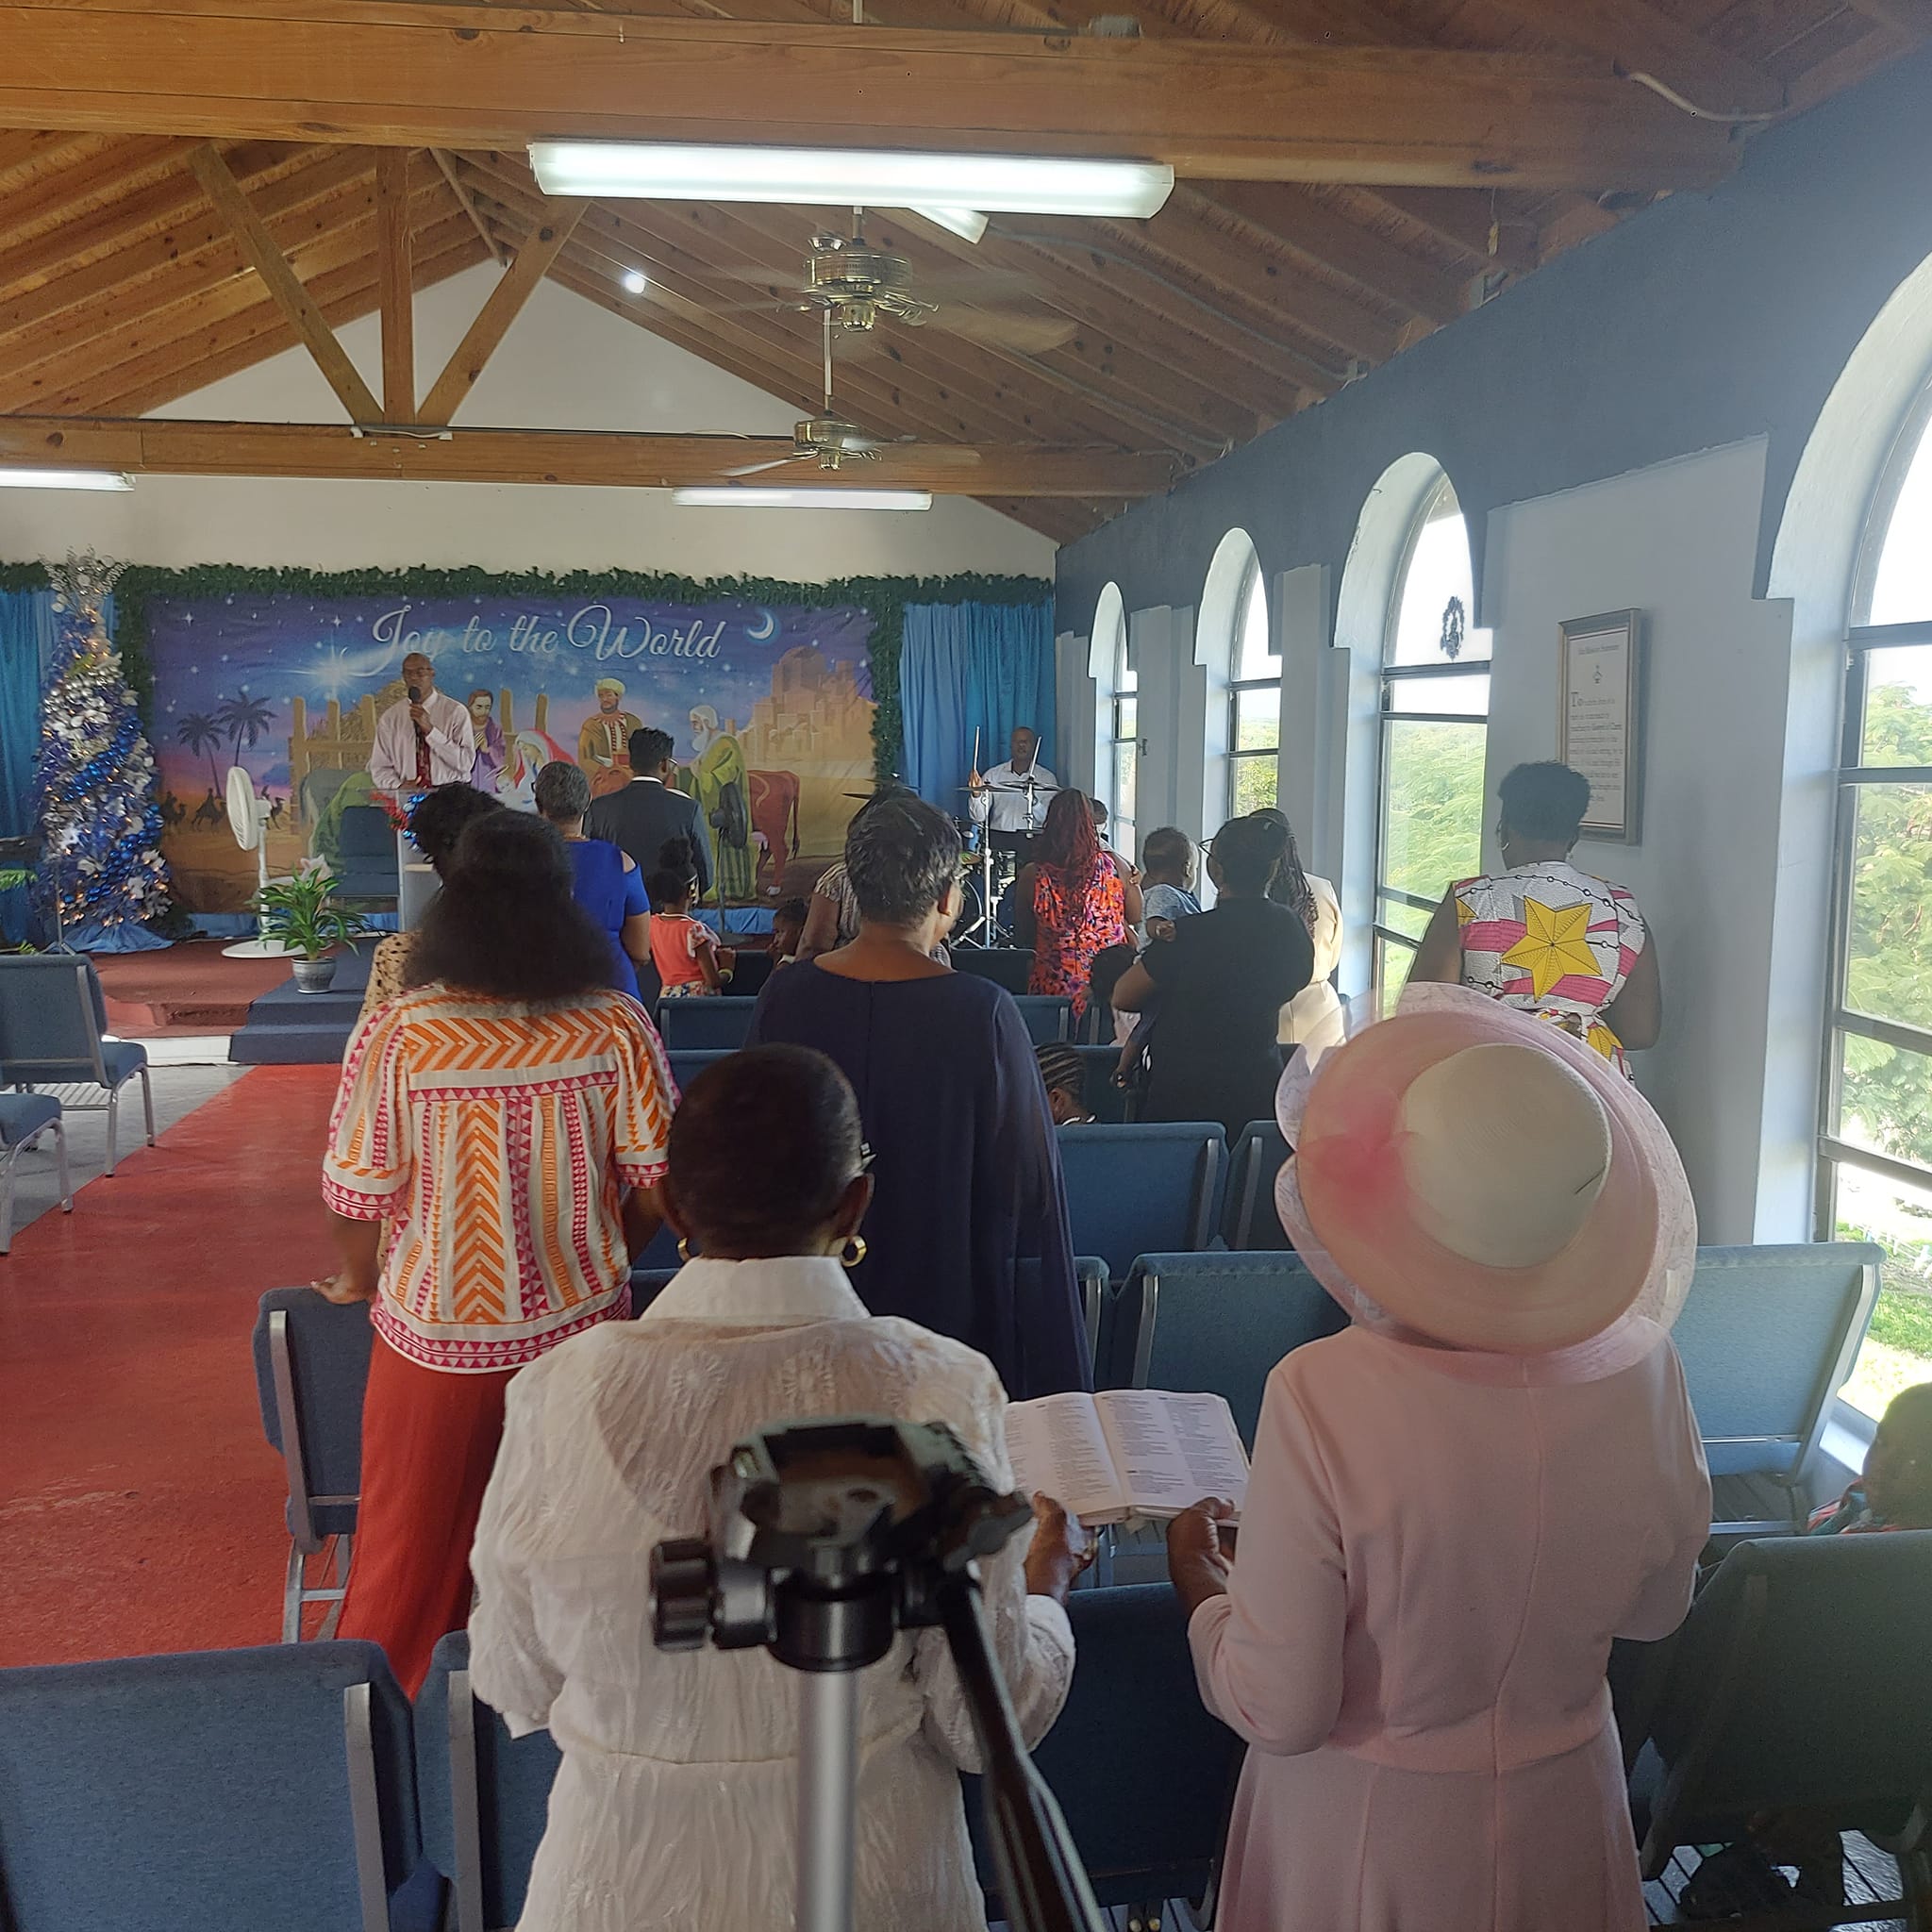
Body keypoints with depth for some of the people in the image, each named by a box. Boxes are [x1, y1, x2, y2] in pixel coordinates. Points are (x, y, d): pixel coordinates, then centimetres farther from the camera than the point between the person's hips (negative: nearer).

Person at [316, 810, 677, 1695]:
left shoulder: (395, 1035, -17)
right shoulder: (616, 1026, -14)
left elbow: (358, 1196, -10)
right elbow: (657, 1181, -8)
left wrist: (358, 1277, 12)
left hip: (435, 1333, 0)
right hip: (581, 1325, 1)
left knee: (411, 1550, 21)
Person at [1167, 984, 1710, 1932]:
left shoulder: (1320, 1398, -31)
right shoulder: (1643, 1372, -18)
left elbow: (1280, 1714, -22)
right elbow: (1655, 1610, 1)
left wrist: (1198, 1582, -5)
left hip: (1364, 1833, -3)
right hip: (1564, 1818, 4)